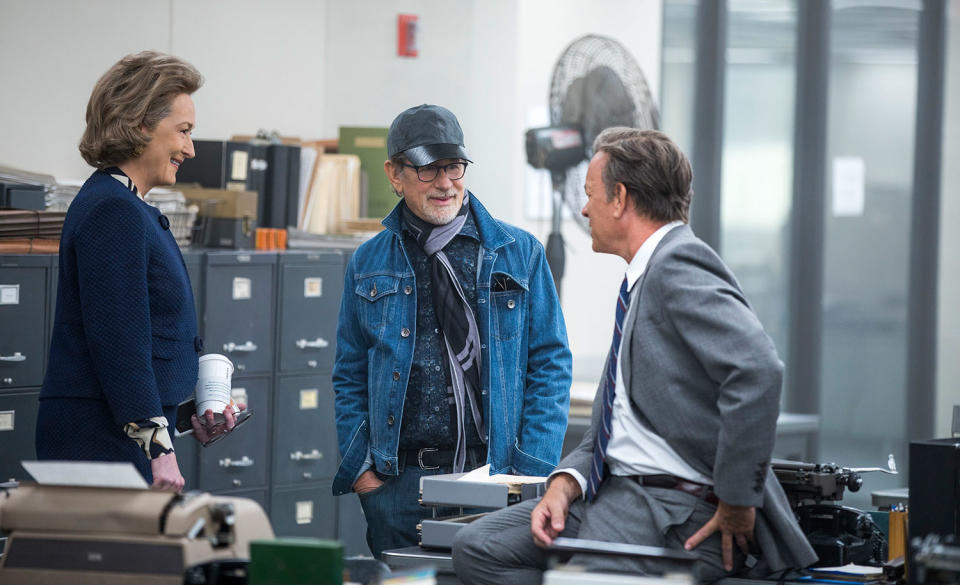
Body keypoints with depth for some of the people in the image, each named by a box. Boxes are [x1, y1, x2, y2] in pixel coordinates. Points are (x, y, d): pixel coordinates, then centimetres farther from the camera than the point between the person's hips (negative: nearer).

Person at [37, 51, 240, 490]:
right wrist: (157, 447, -20)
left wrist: (190, 412, 14)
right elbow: (117, 339, -19)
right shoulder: (112, 212, -13)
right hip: (101, 438, -10)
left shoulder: (127, 208, 20)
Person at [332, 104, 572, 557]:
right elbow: (351, 378, 13)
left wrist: (532, 474, -7)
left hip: (495, 476, -1)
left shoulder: (519, 254, 5)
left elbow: (550, 366, 3)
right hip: (397, 482, 1)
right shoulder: (369, 264, 10)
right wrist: (361, 469, 0)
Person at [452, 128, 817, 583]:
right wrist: (565, 483, 0)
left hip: (676, 512, -10)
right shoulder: (644, 279, 18)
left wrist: (737, 500, -24)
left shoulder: (678, 265, -14)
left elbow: (757, 371, -29)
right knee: (476, 548, 2)